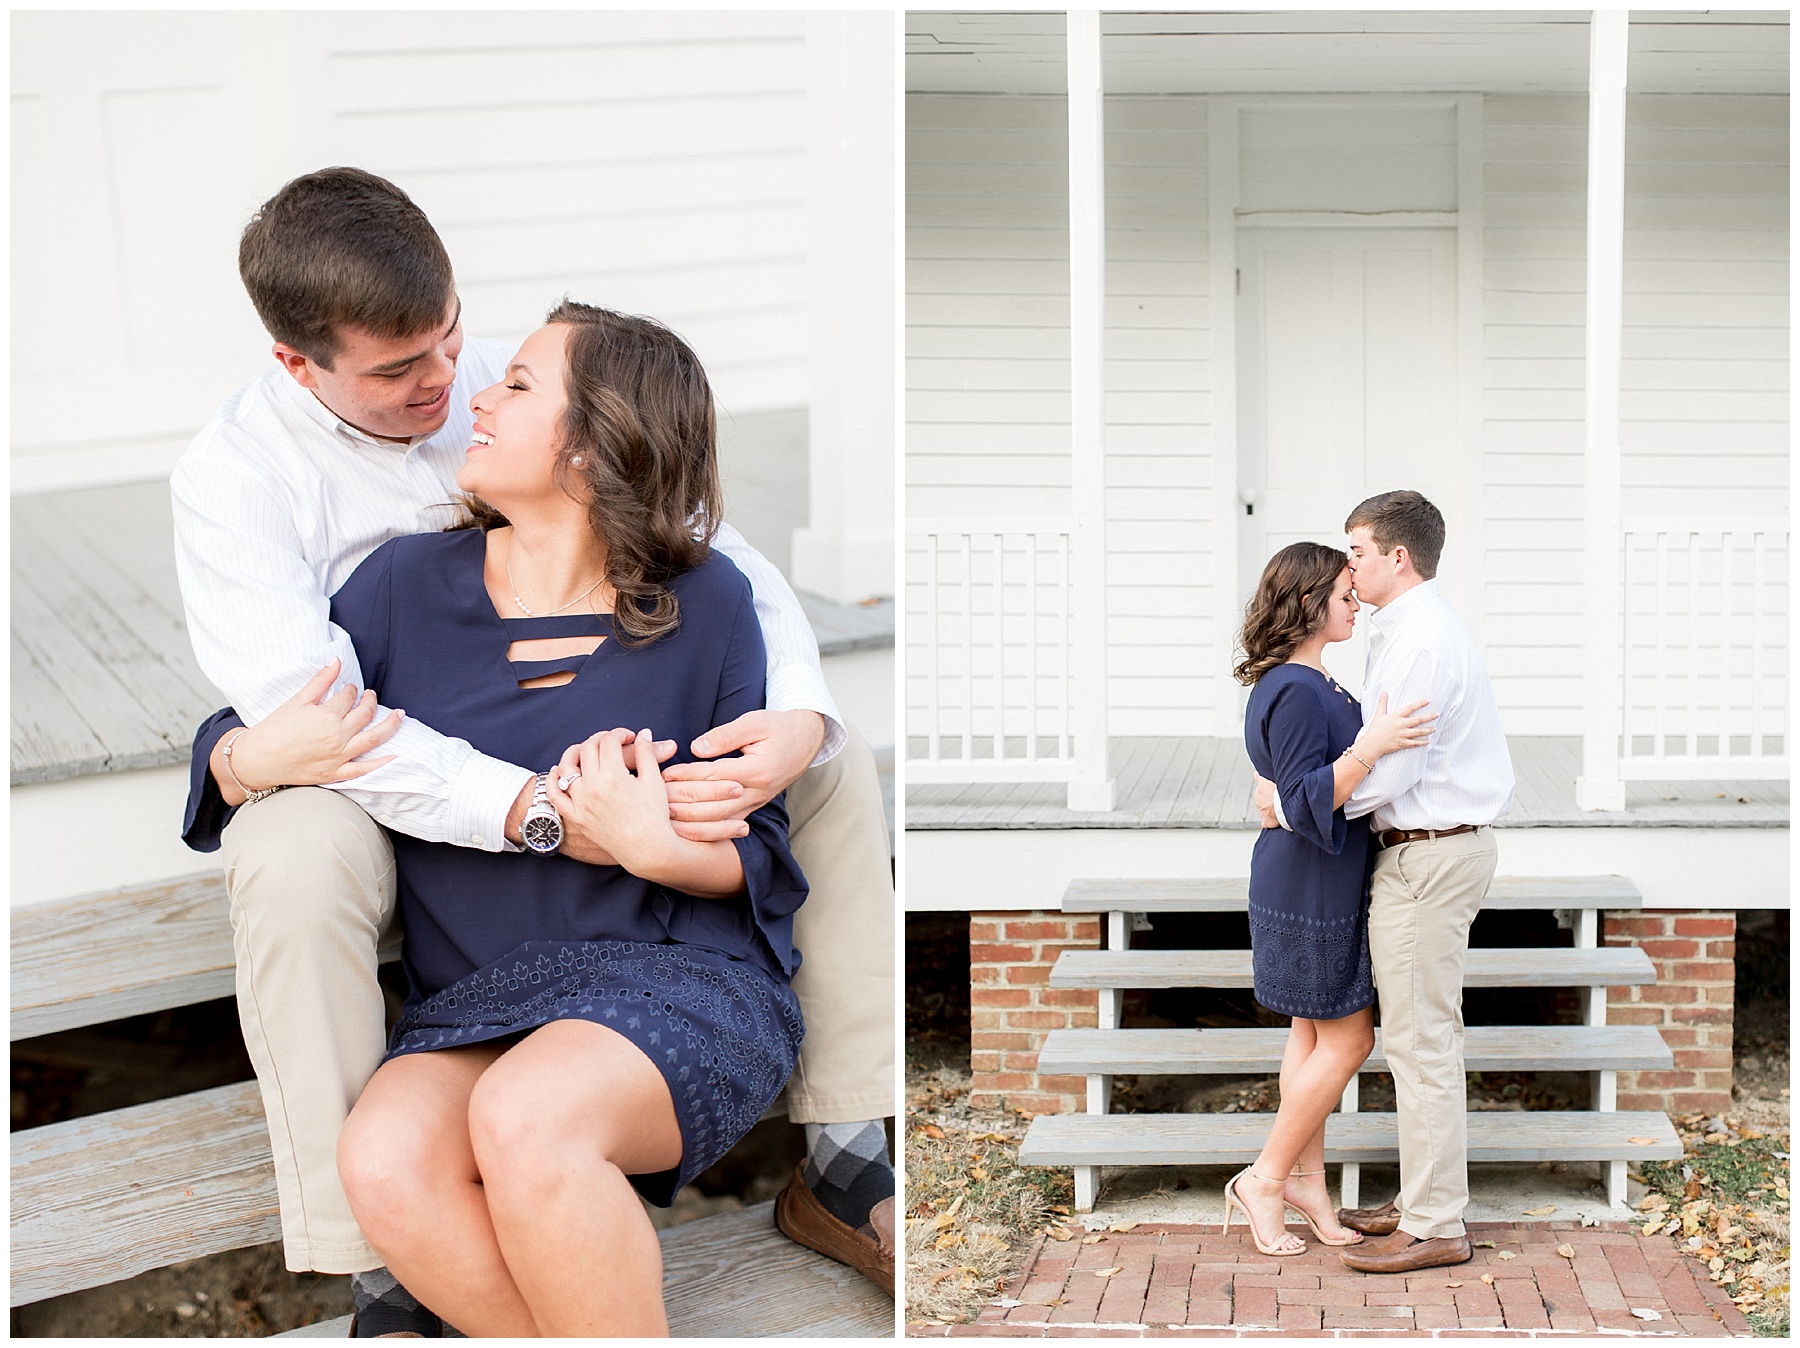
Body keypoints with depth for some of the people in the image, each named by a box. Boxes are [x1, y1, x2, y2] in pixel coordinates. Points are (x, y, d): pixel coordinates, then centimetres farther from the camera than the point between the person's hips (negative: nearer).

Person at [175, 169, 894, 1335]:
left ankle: (841, 1162, -4)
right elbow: (325, 721, -30)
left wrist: (799, 715, -25)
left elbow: (717, 551, -5)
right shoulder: (232, 477, -18)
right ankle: (384, 1273, -26)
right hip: (386, 793, -4)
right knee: (291, 859, -39)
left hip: (573, 753, 4)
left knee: (836, 759, -12)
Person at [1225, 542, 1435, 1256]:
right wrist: (1371, 745, -33)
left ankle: (1306, 1180, 22)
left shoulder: (1311, 683, 12)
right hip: (1312, 893, -10)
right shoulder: (1294, 692, -22)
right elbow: (1306, 802, -27)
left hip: (1319, 888, 10)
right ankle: (1263, 1180, 7)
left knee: (1313, 1034, 14)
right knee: (1347, 1038, -2)